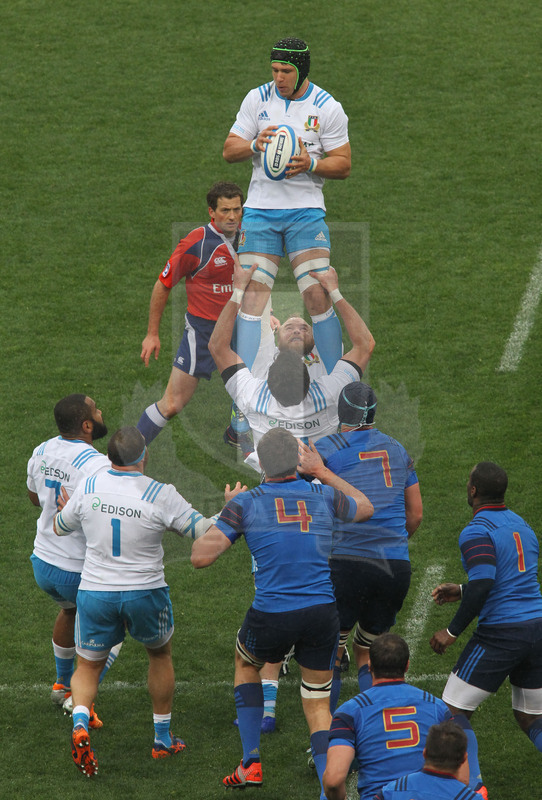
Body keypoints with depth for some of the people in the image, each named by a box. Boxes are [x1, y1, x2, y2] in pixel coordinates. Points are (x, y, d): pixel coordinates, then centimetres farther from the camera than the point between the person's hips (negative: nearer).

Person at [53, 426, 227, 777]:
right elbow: (206, 531, -9)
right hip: (145, 591, -1)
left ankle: (80, 722, -14)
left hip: (95, 592, 1)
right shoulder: (161, 496, -15)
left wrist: (65, 508, 33)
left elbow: (60, 527, 10)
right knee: (160, 655, 25)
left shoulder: (88, 487, -7)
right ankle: (163, 738, 32)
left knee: (88, 666, 16)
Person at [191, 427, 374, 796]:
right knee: (318, 705, 14)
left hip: (271, 617, -1)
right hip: (322, 612, 1)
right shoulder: (324, 496, 4)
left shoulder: (246, 503, -4)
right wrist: (323, 471, 34)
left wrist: (223, 515, 9)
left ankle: (251, 762, 24)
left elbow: (201, 556, -7)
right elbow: (365, 508, 27)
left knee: (246, 663, 31)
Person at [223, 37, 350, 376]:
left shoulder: (327, 107, -1)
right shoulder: (257, 99, 6)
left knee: (318, 294, -12)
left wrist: (311, 163, -18)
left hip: (306, 211, -2)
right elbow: (229, 150, 5)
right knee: (253, 291, -9)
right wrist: (255, 145, -16)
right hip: (260, 208, 2)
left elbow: (343, 165, 1)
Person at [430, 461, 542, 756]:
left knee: (453, 714, 2)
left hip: (501, 632, -8)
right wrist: (462, 590, 27)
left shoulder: (476, 531, -11)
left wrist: (452, 631, -16)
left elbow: (483, 584, -24)